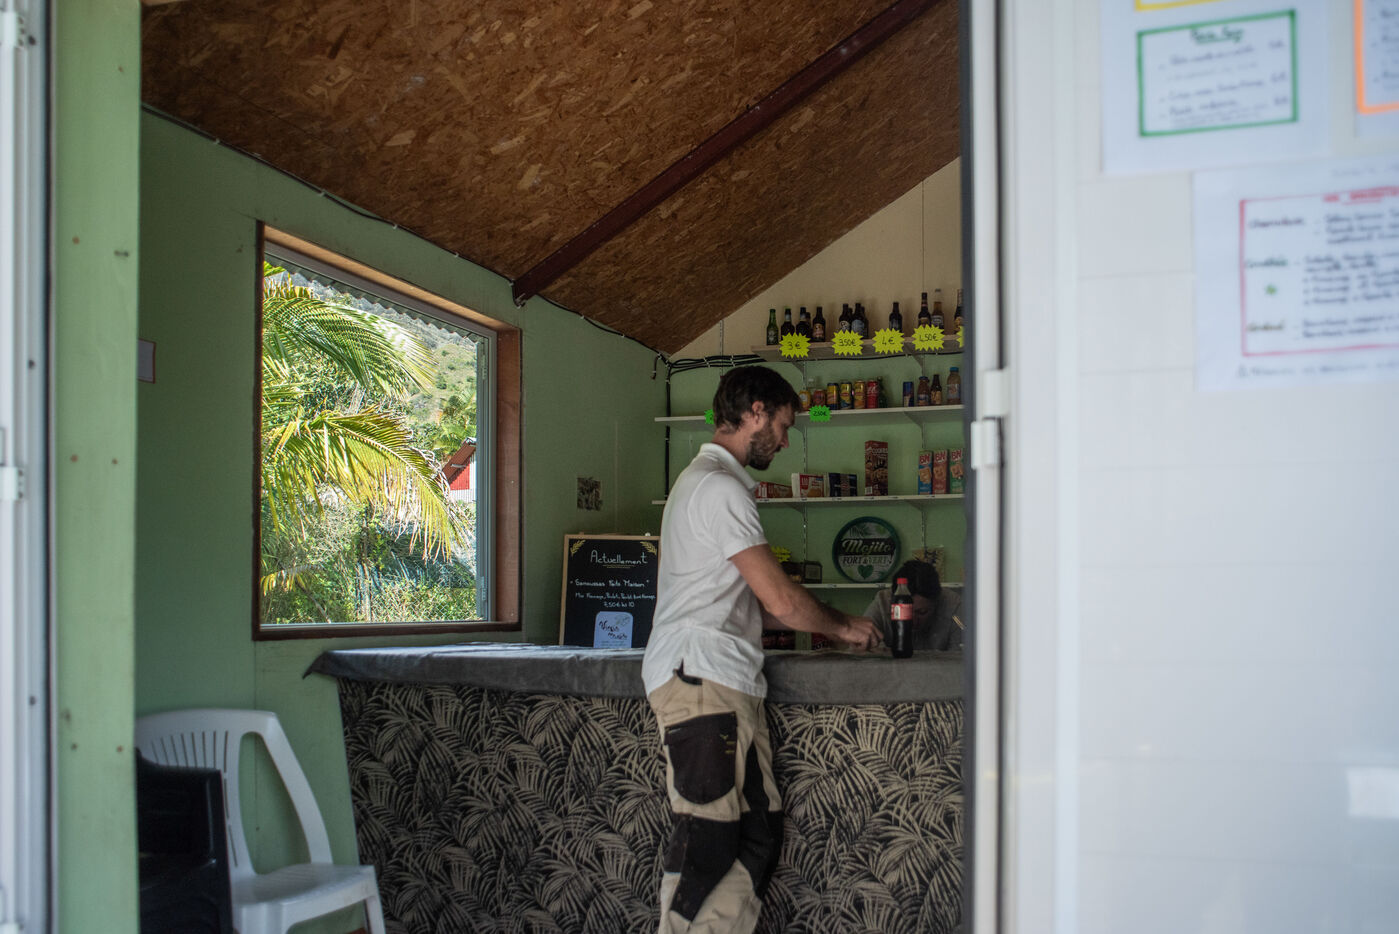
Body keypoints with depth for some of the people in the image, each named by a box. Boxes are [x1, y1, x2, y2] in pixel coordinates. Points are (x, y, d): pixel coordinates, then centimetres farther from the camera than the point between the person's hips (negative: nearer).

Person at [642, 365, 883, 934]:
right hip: (700, 679, -10)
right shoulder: (719, 487, -9)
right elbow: (781, 600, -10)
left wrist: (830, 625, 24)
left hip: (728, 685, 10)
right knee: (708, 841, -11)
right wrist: (842, 627, 8)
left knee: (759, 836, 4)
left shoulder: (707, 481, 26)